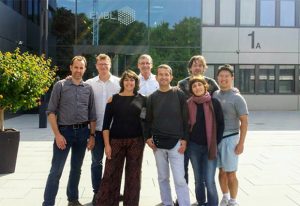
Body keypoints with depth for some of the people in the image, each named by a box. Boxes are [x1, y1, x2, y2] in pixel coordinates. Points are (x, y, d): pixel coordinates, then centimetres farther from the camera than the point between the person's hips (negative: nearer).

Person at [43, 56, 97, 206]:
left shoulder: (88, 88, 7)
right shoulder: (60, 85, -3)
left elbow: (92, 115, 11)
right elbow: (51, 111, -6)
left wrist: (92, 135, 5)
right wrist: (57, 134, -13)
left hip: (82, 132, 4)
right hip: (64, 131, -3)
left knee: (76, 168, 14)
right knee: (56, 170, -4)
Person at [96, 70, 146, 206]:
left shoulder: (142, 99, 4)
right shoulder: (113, 99, 1)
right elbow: (106, 124, 0)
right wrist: (107, 144, -7)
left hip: (136, 142, 1)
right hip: (116, 141, -1)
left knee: (133, 175, 8)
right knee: (111, 174, 0)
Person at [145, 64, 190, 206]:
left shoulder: (179, 94, -1)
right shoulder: (152, 97, 6)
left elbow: (185, 118, 0)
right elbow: (148, 119, 11)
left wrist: (184, 139, -6)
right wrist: (148, 137, 0)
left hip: (175, 142, -3)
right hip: (158, 143, 3)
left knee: (179, 179, -6)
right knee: (163, 177, 12)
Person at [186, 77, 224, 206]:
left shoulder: (214, 103, -2)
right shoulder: (188, 104, 2)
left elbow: (221, 124, 0)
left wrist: (216, 143, -3)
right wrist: (186, 141, 3)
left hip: (210, 146, -2)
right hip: (194, 147, 2)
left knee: (209, 181, -6)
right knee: (198, 180, 10)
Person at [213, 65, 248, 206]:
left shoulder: (237, 98, -7)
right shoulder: (214, 95, 6)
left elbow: (244, 122, -7)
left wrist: (241, 143, -12)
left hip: (230, 138, -4)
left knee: (230, 173, 1)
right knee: (221, 171, 13)